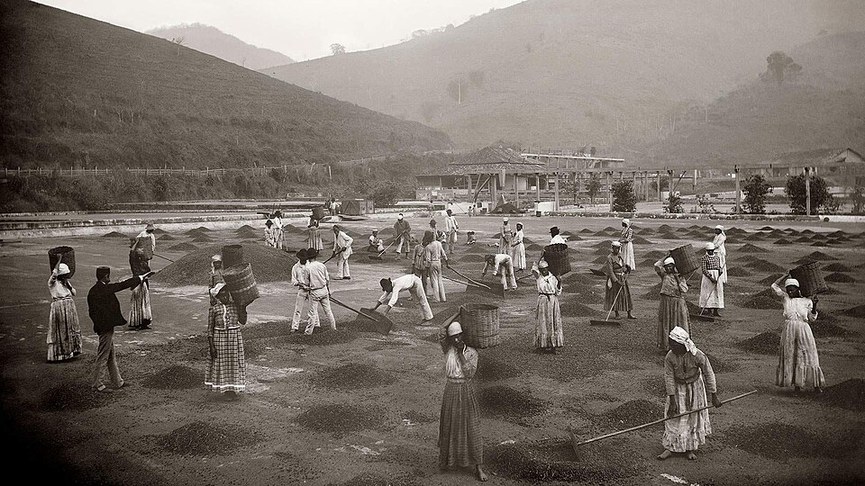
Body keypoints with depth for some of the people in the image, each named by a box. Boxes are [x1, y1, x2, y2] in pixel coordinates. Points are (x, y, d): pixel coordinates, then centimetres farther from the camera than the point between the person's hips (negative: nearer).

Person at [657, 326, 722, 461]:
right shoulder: (669, 357, -24)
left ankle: (690, 447, 23)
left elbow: (709, 374, -16)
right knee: (674, 417, 0)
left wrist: (714, 396, -9)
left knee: (694, 417, 9)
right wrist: (672, 402, -16)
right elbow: (669, 378, -17)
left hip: (695, 387, 0)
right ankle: (670, 447, 10)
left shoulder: (698, 356, -28)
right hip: (678, 389, 0)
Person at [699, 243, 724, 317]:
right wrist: (711, 278, -19)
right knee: (708, 293, -5)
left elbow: (719, 267, 19)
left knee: (717, 293, 3)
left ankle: (716, 311, 7)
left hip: (717, 277, 5)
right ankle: (710, 311, 0)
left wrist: (721, 270, -7)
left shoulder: (717, 257, 12)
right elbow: (704, 270, -12)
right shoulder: (704, 258, -6)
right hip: (708, 276, -5)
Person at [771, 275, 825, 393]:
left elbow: (812, 318, 7)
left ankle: (816, 384, 6)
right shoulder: (786, 298, 13)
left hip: (803, 330, -1)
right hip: (789, 329, 1)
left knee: (808, 356, 0)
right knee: (790, 356, 1)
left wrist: (814, 305, -3)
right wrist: (786, 276, 19)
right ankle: (796, 383, 9)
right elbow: (774, 286, 16)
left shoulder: (806, 301, 10)